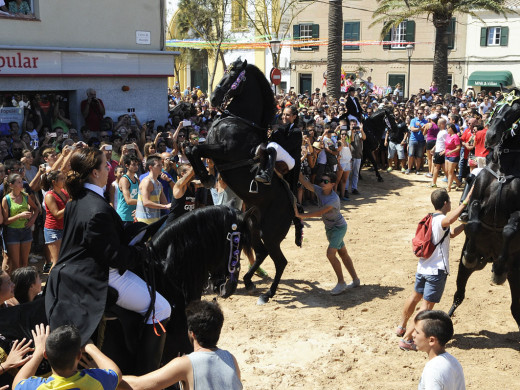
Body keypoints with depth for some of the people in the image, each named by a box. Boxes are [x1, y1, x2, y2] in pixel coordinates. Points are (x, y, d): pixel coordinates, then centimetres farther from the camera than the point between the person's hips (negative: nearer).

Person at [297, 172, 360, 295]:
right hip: (329, 228, 8)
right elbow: (305, 183, -21)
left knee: (330, 254, -18)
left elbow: (319, 212, -36)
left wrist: (301, 215, -38)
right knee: (343, 253, 15)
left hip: (339, 227, -8)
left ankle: (341, 283, -5)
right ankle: (355, 280, 28)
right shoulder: (319, 191, -10)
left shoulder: (334, 199, -30)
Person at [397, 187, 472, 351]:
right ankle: (406, 339, -5)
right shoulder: (441, 220, -15)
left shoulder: (431, 219, 14)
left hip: (422, 268, 9)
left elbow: (450, 234, 28)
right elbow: (449, 220, -42)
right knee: (426, 307, -4)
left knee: (415, 296, 27)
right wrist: (465, 202, -39)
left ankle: (401, 327, 43)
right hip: (437, 271, -9)